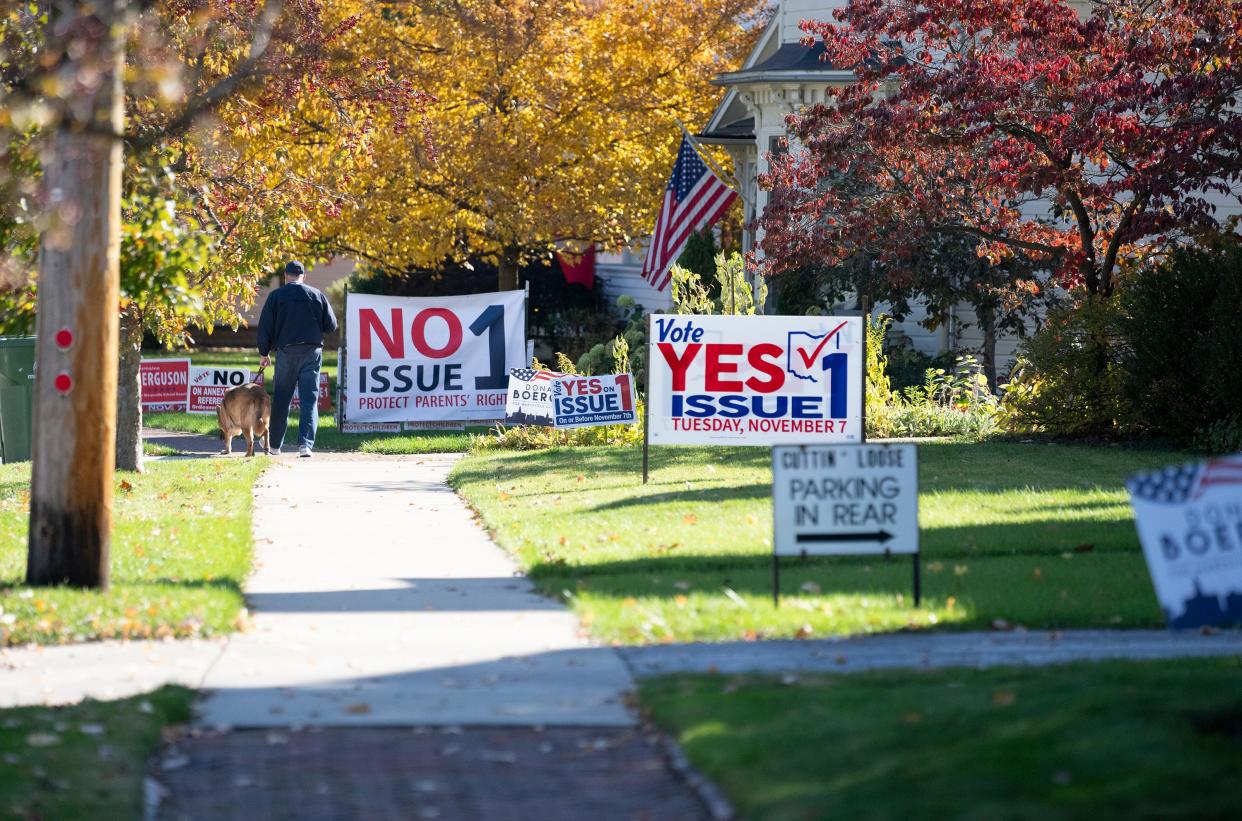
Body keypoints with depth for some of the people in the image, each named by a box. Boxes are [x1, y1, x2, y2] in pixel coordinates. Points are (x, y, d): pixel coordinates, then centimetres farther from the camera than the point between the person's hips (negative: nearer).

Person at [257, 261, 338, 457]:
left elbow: (265, 327, -1)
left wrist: (264, 353, 9)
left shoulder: (276, 296, 0)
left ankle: (274, 445, 17)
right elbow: (331, 325, 6)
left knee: (281, 400, 10)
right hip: (312, 351, 0)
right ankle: (305, 443, -13)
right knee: (309, 400, -1)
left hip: (285, 352, 0)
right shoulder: (317, 295, 5)